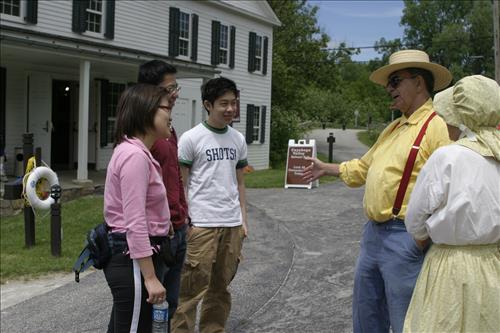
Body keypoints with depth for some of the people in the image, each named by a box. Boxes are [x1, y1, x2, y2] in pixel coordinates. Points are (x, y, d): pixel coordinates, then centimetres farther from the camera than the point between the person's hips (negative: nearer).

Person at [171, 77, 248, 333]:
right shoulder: (191, 138, -5)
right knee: (192, 289, -2)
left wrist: (243, 220, 11)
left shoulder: (238, 139, 11)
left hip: (232, 225, 5)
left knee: (221, 288, 12)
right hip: (201, 225, -5)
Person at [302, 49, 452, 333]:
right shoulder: (393, 128, 16)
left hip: (405, 241, -9)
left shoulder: (438, 126, -14)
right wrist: (326, 169, 37)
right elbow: (365, 167, 29)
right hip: (373, 233, 9)